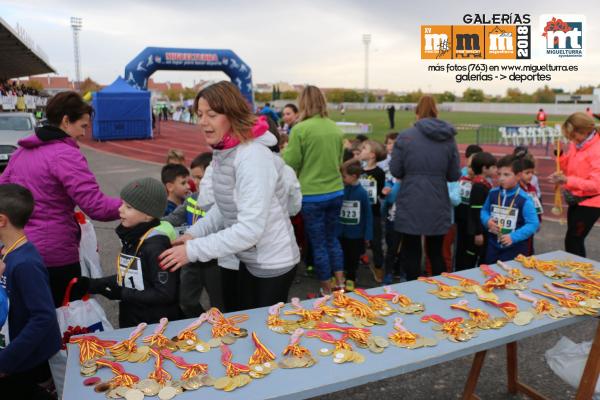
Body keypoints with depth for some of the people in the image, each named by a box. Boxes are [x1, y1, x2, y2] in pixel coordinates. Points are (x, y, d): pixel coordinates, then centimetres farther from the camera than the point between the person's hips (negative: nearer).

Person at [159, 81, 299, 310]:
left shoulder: (253, 157, -26)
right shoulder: (222, 152, 1)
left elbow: (250, 229, -30)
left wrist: (193, 251, -25)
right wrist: (194, 233, -3)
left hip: (272, 265, -8)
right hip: (249, 261, 8)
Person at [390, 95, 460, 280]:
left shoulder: (405, 136, -6)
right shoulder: (449, 138, 3)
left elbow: (395, 170, -5)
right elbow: (454, 175, 4)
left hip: (411, 205, -3)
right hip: (437, 206, 3)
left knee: (412, 254, 9)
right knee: (436, 253, 17)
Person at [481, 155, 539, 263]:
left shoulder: (524, 199, -15)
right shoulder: (493, 193, 1)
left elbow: (533, 224, -14)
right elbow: (484, 210, 15)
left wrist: (514, 237, -22)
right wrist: (487, 221, -8)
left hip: (514, 248, -4)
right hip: (493, 245, 4)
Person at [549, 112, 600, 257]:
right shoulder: (576, 144, 2)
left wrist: (567, 180, -36)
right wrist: (560, 154, -3)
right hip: (576, 200, 8)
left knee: (573, 241, -5)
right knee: (574, 239, 17)